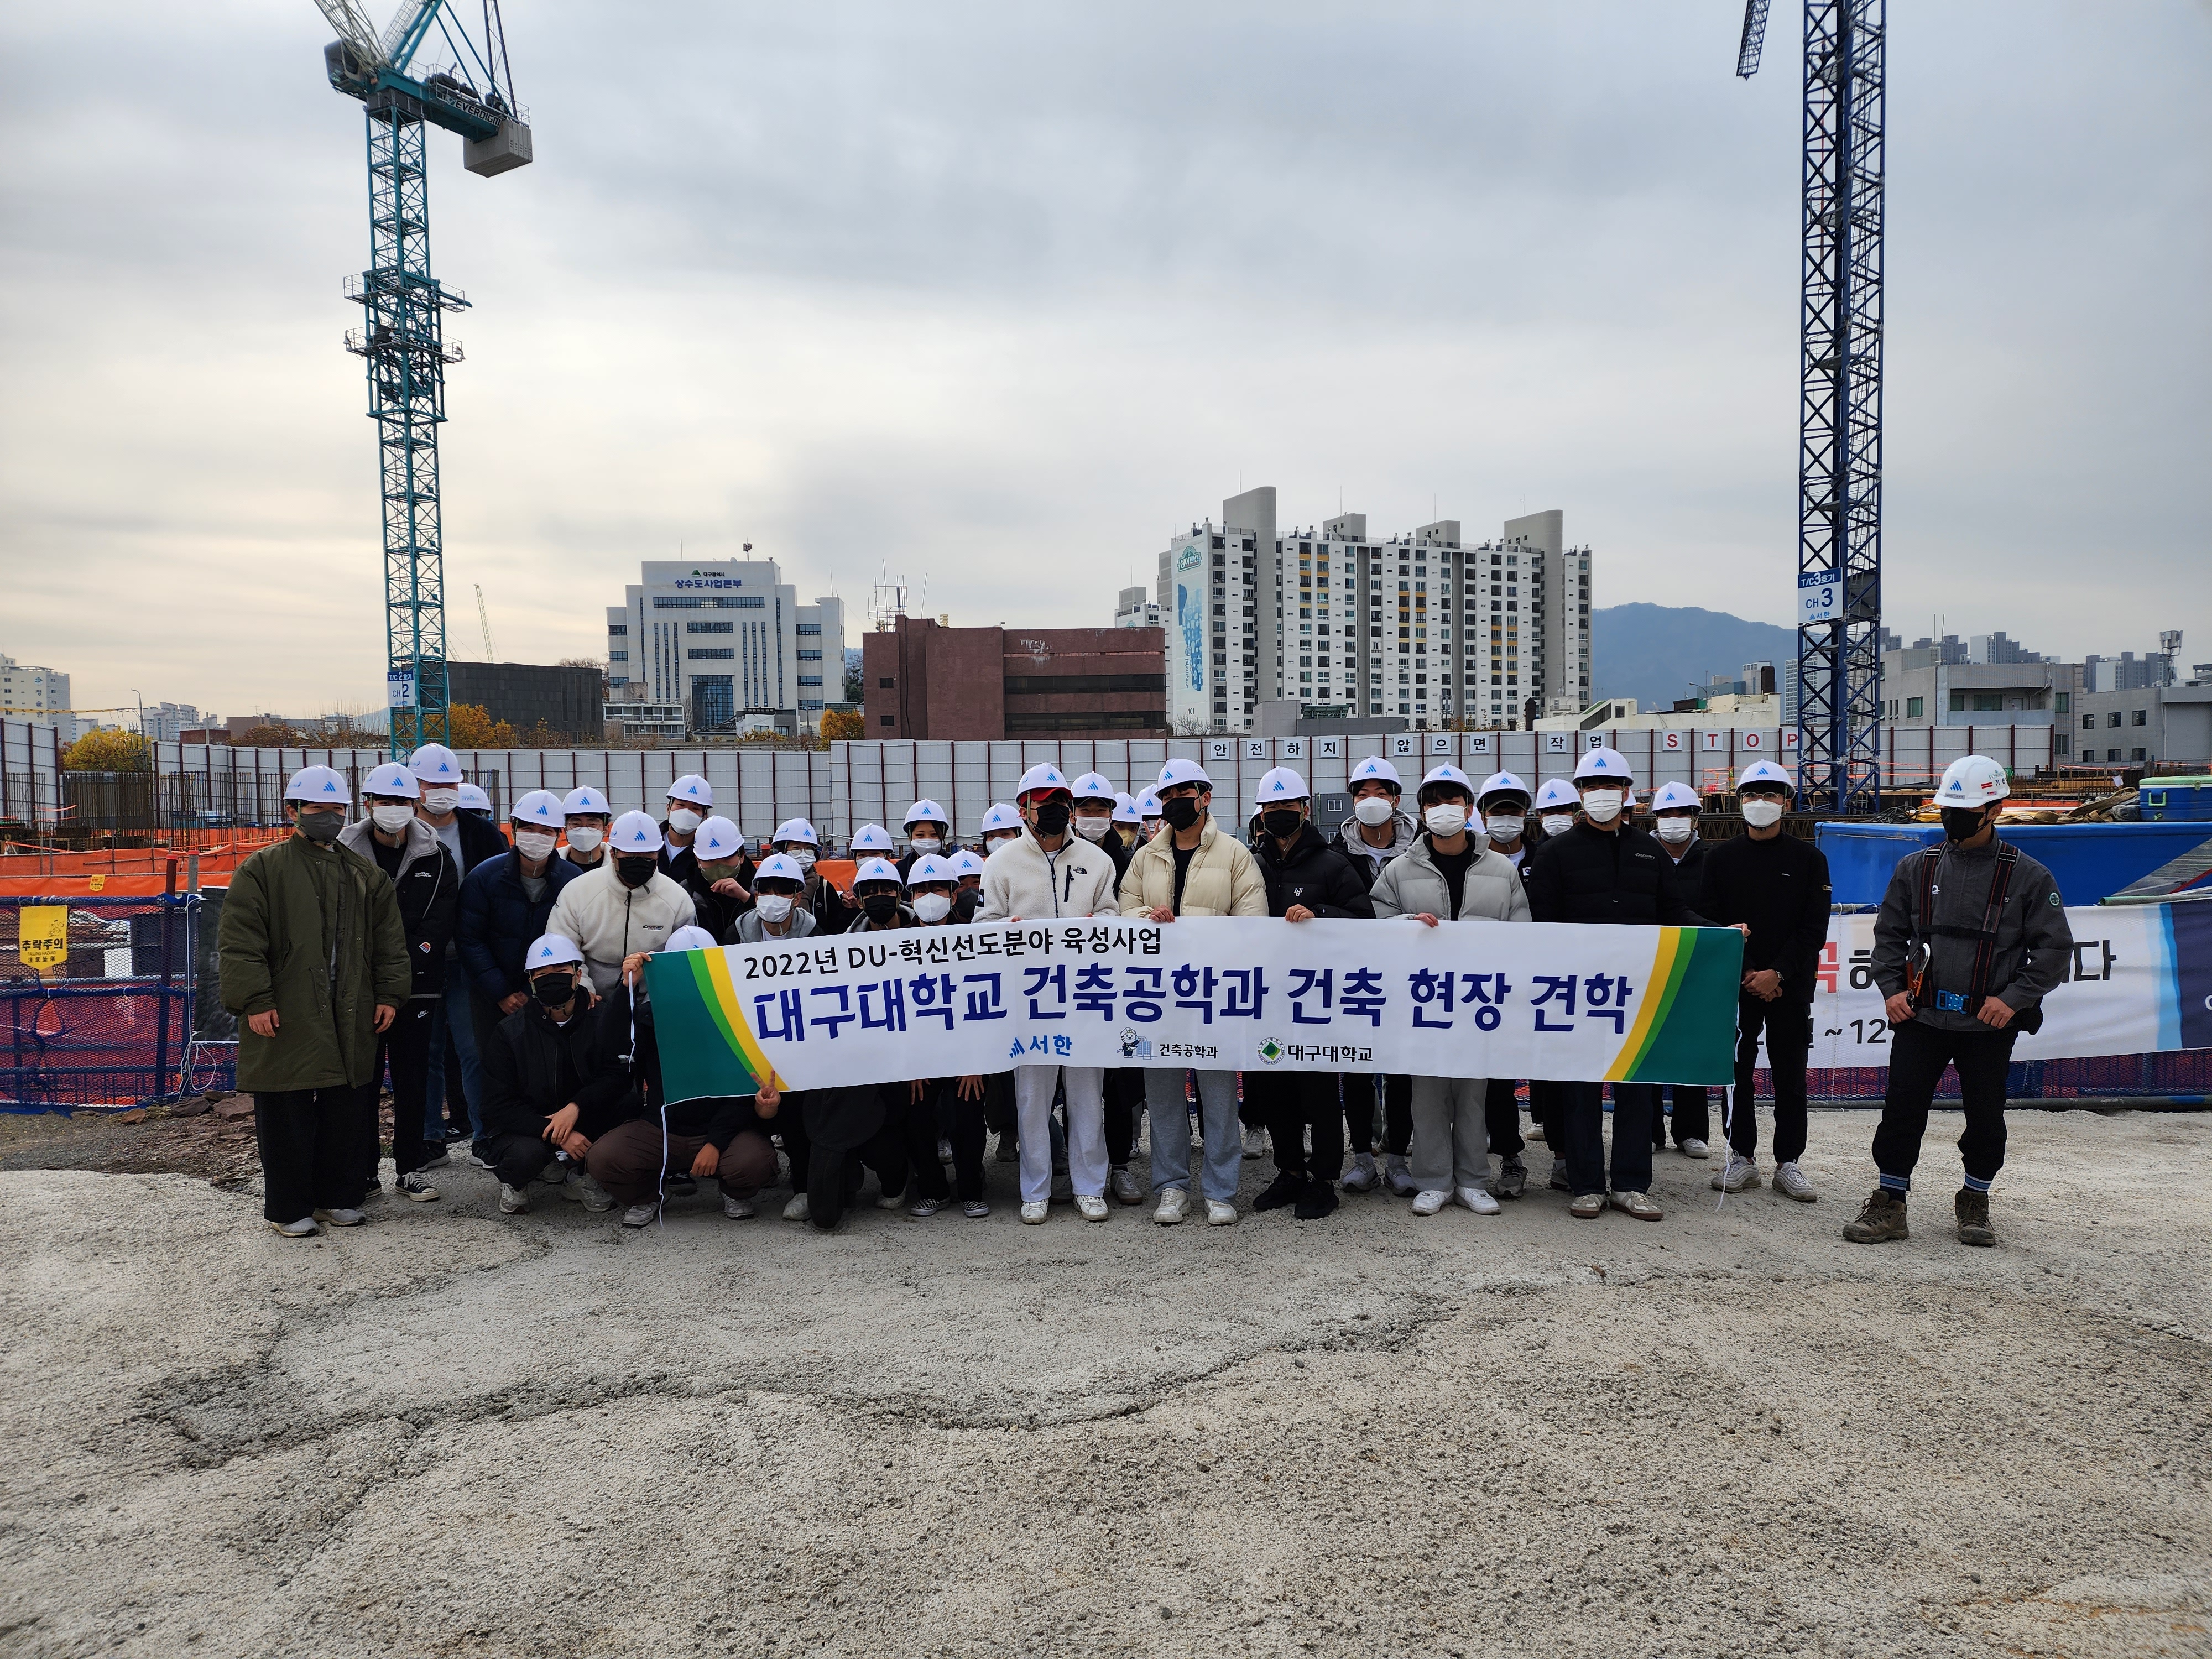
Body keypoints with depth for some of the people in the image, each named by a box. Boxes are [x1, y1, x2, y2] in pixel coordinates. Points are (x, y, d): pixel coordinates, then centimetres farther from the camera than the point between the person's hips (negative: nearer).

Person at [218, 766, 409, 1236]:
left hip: (349, 1021, 5)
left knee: (343, 1113, 11)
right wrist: (254, 1001, -14)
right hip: (285, 1020, -4)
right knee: (286, 1118, 2)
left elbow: (390, 942, 14)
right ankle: (288, 1208, 14)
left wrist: (390, 995, 6)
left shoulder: (365, 875, 13)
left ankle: (337, 1197, 23)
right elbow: (239, 942, -7)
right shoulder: (262, 870, -1)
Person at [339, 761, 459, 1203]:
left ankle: (409, 1168, 17)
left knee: (412, 1081, 7)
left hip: (417, 987, 1)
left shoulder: (435, 857, 5)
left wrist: (405, 964, -12)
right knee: (363, 1081, 2)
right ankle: (364, 1173, 11)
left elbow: (440, 922, -1)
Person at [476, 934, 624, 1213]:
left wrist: (575, 1107, -29)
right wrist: (557, 1135, -24)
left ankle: (565, 1171, 2)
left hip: (586, 1125, 2)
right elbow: (499, 1106, -11)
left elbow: (618, 1076, -12)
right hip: (524, 1130, -2)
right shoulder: (508, 1033, -6)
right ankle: (510, 1180, 5)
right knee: (527, 1154, -35)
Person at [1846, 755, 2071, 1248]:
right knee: (1902, 1110, 0)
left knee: (1986, 1118, 9)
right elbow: (1888, 934, 13)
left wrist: (2014, 998, -11)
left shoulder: (2027, 876, -2)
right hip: (1921, 1019, 2)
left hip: (1989, 1025, -1)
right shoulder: (1915, 868, 6)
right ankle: (1889, 1203, 11)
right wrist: (1891, 987, 0)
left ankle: (1975, 1202, 30)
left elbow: (2055, 947, -1)